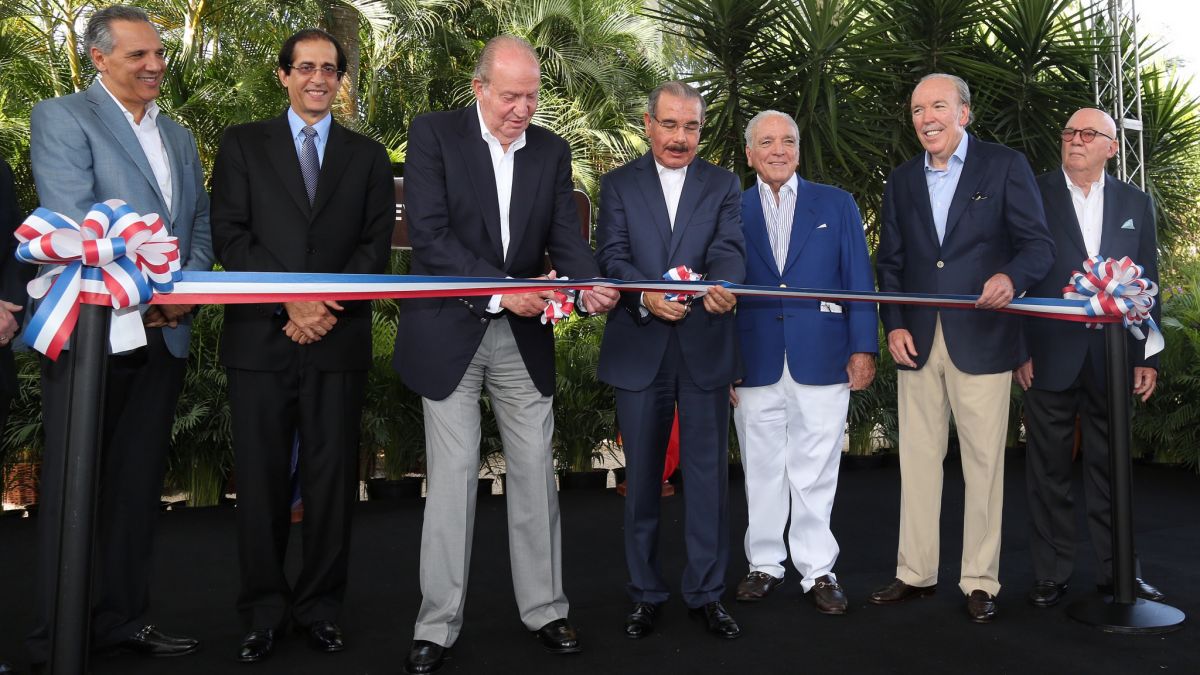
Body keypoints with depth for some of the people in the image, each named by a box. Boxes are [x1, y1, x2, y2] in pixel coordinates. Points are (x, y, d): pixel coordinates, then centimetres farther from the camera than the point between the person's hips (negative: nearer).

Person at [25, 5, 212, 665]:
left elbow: (200, 226, 15)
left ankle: (122, 617, 22)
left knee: (138, 482, 11)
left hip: (163, 333, 6)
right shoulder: (61, 117, -2)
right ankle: (56, 637, 13)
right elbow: (72, 219, -14)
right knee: (73, 485, 2)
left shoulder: (179, 136, 19)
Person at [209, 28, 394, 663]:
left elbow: (376, 243, 5)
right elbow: (229, 234, 0)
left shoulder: (368, 155, 14)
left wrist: (328, 306, -10)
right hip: (260, 337, 0)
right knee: (261, 478, 4)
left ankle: (321, 606, 17)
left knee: (333, 478, 4)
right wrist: (290, 301, -11)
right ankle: (264, 610, 18)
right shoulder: (243, 143, 11)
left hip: (339, 341, 1)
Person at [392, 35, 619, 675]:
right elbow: (429, 235, -15)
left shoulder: (551, 149, 6)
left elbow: (565, 234, 3)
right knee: (453, 476, 2)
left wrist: (590, 282, -19)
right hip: (450, 330, -3)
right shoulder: (433, 133, -5)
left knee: (535, 471, 8)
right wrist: (499, 289, -23)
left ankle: (544, 608, 23)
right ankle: (438, 623, 16)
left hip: (524, 335, 4)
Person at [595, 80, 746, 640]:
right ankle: (645, 593, 23)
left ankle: (706, 593, 19)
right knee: (642, 477, 9)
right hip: (638, 350, 0)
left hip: (705, 348, 0)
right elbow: (611, 256, -5)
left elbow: (729, 250, -6)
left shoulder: (724, 185, 9)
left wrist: (721, 287, -30)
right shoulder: (619, 184, 7)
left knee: (708, 473, 5)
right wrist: (646, 297, -25)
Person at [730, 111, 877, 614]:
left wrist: (863, 347, -2)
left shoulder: (836, 204, 9)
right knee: (761, 470, 9)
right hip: (755, 362, 1)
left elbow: (858, 278, 5)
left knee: (815, 473, 4)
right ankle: (765, 563, 23)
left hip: (822, 360, -1)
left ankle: (818, 571, 16)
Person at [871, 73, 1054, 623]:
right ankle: (915, 572, 19)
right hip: (918, 342, 4)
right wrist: (894, 325, 1)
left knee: (984, 463, 2)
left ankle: (980, 581, 14)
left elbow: (1038, 245, -3)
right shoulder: (901, 181, 14)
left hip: (981, 338, -4)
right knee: (917, 459, 8)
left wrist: (1011, 276, -25)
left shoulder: (1005, 166, 2)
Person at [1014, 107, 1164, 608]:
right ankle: (1051, 573, 15)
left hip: (1113, 358, 3)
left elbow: (1147, 282, 10)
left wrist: (1146, 357, 4)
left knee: (1111, 468, 10)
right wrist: (1019, 351, -8)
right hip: (1049, 357, -2)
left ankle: (1116, 571, 22)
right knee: (1049, 471, 5)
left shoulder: (1136, 203, 10)